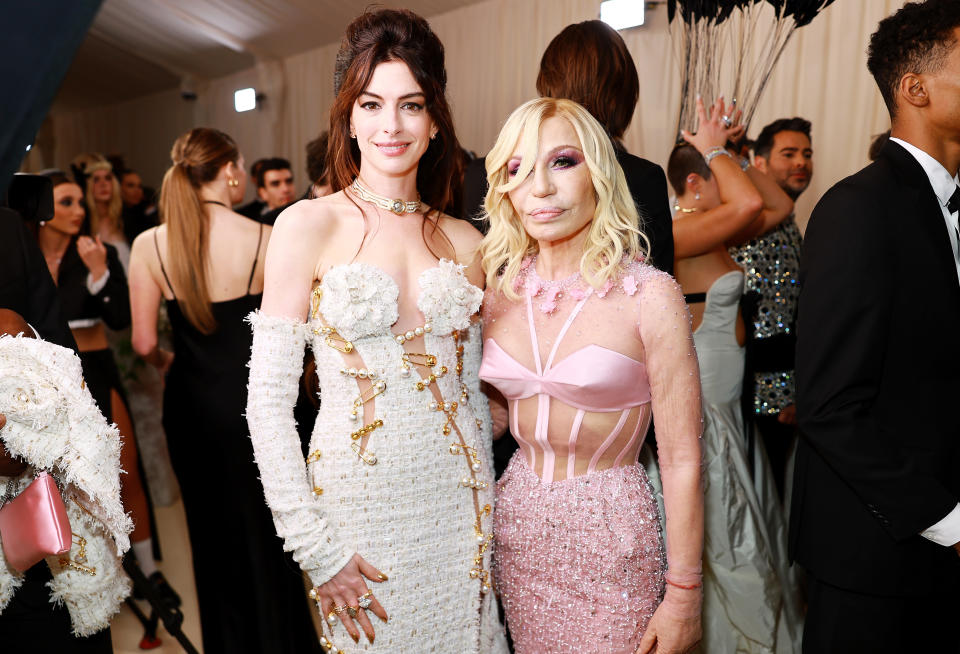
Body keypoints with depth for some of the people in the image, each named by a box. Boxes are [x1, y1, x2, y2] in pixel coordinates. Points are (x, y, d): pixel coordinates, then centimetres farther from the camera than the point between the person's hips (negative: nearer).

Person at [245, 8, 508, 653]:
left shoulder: (463, 241, 3)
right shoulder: (309, 225, -8)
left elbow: (472, 391, 10)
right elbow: (268, 402, -9)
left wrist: (487, 510, 10)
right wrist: (317, 549, -11)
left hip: (460, 501, 4)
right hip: (360, 499, -3)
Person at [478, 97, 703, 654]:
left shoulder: (649, 296, -16)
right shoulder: (501, 290, -2)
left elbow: (682, 461, -13)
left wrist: (683, 598, -9)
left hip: (611, 531, -4)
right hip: (517, 524, 5)